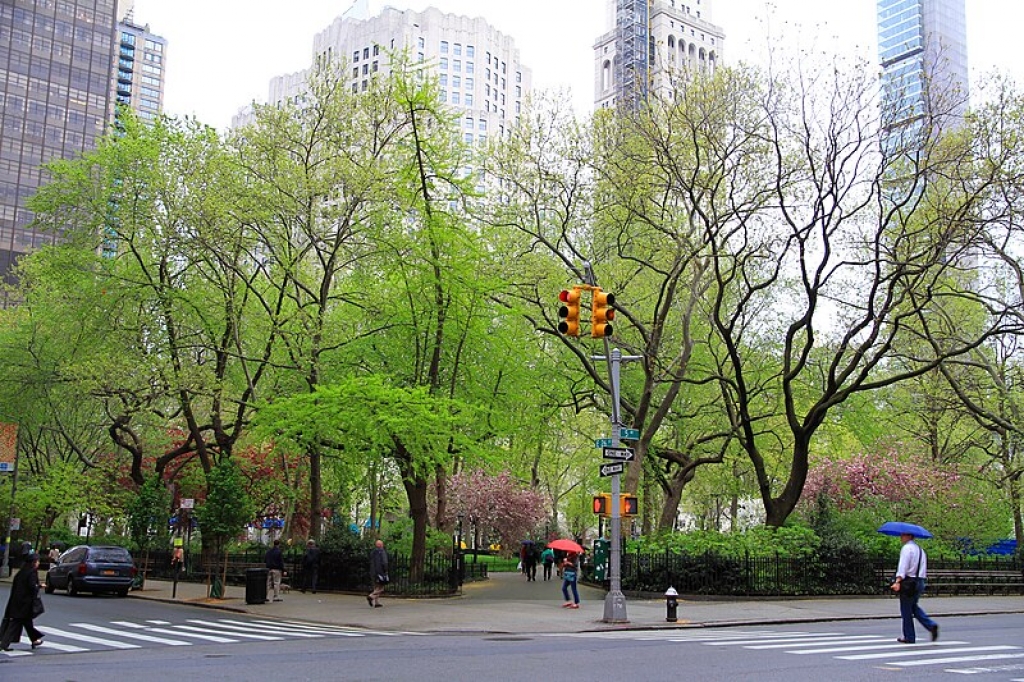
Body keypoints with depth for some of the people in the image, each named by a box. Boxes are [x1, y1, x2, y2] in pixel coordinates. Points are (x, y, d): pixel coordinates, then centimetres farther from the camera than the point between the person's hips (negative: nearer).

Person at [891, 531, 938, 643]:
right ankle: (931, 625, 3)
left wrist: (898, 581, -29)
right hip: (920, 581, 9)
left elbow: (903, 566, -23)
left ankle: (909, 637, 6)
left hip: (909, 582, -9)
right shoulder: (919, 549, 16)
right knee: (914, 607, 21)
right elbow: (923, 568, 20)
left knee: (906, 610, 1)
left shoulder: (906, 548, -12)